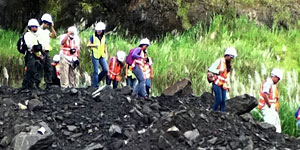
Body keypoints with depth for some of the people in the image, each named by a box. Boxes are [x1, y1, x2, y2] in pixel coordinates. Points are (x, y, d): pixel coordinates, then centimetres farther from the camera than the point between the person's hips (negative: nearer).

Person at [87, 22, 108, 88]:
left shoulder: (103, 37, 11)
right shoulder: (93, 36, -2)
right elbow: (88, 45, -2)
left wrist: (105, 52, 11)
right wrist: (94, 45, -16)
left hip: (102, 56, 5)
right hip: (95, 55, -5)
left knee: (105, 70, -1)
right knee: (96, 71, -4)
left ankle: (96, 81, 16)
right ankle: (95, 85, 4)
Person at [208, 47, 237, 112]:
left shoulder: (228, 64, 16)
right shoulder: (219, 61, -6)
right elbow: (210, 69, -10)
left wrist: (228, 85, 18)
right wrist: (218, 71, -22)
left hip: (223, 85, 7)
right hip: (217, 84, -7)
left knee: (223, 101, 1)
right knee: (218, 100, -13)